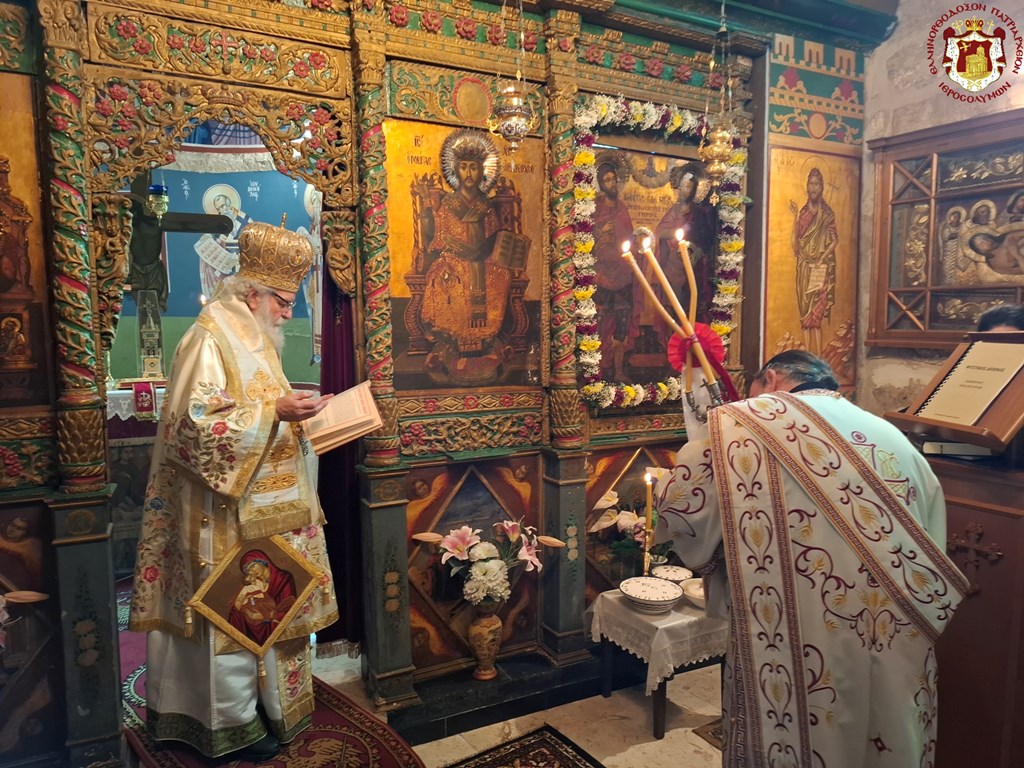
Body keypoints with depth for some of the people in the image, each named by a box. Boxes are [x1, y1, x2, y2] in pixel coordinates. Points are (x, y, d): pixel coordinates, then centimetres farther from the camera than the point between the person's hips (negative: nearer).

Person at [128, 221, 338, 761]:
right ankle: (234, 723, 17)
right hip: (229, 515, -9)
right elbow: (196, 426, -24)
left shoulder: (250, 338, 14)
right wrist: (274, 411, -26)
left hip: (263, 508, 9)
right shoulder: (210, 340, -15)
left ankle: (264, 703, 31)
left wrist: (292, 411, 7)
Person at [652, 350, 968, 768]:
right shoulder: (896, 441, 13)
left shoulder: (747, 422, -4)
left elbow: (676, 506, -3)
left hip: (799, 657, -6)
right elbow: (932, 560, 14)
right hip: (899, 657, 6)